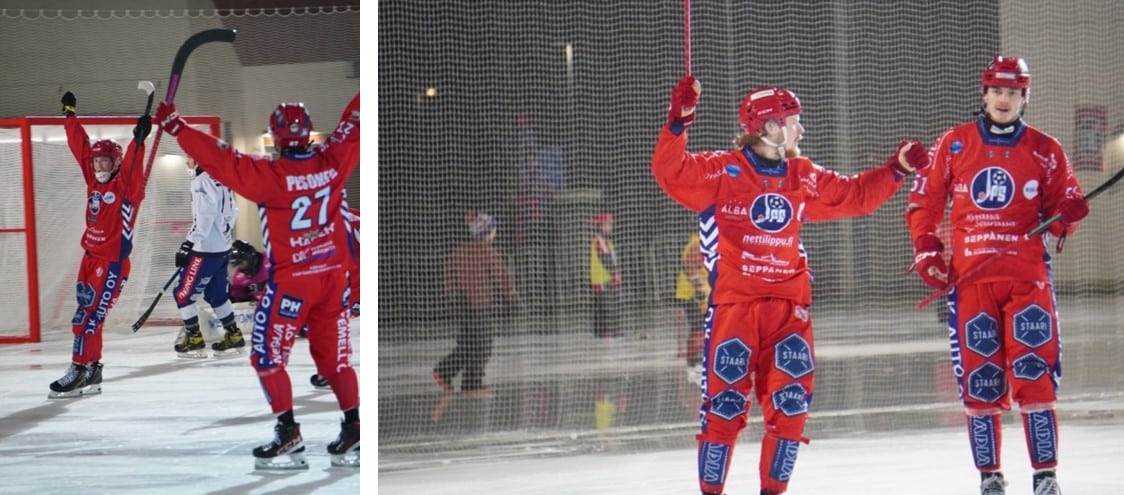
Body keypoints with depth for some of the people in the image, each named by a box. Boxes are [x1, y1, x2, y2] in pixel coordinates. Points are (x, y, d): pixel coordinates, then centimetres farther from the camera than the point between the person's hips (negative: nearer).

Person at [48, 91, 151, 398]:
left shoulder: (126, 185, -8)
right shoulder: (94, 180, 11)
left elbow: (132, 166, -28)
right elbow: (80, 146, 17)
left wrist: (139, 140, -43)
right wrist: (70, 114, 21)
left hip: (113, 261, -8)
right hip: (91, 257, 8)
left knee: (89, 316, -12)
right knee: (87, 314, 10)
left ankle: (80, 370, -12)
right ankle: (92, 370, 18)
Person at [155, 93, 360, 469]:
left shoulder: (270, 175, -17)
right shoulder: (332, 162, -4)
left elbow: (223, 162, -19)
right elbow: (353, 128, 10)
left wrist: (175, 126, -14)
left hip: (291, 280, -5)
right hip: (333, 274, 5)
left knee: (267, 356, 6)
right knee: (334, 355, 13)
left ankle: (289, 435, 0)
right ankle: (353, 430, 9)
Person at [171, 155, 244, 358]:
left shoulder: (202, 181, -16)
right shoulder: (222, 179, 12)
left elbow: (204, 217, -24)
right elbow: (231, 213, 18)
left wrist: (188, 245, -23)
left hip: (206, 250, -9)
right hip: (222, 248, 9)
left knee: (183, 293, -1)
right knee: (216, 294, 18)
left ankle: (194, 339, 0)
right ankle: (233, 336, 19)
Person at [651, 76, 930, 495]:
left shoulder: (804, 179, 13)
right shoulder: (722, 172, -4)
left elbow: (856, 196, 22)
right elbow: (670, 172, -15)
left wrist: (897, 168, 14)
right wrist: (679, 122, -29)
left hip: (789, 306, 5)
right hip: (734, 303, -5)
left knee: (791, 401, 2)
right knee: (725, 401, -4)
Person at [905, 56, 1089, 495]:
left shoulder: (1045, 151, 6)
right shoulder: (953, 145, 6)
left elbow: (1061, 208, 8)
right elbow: (923, 202, 11)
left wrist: (1065, 216, -15)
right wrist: (927, 252, 0)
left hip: (1027, 276, -1)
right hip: (969, 278, 1)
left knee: (1035, 375, -8)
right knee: (979, 380, 1)